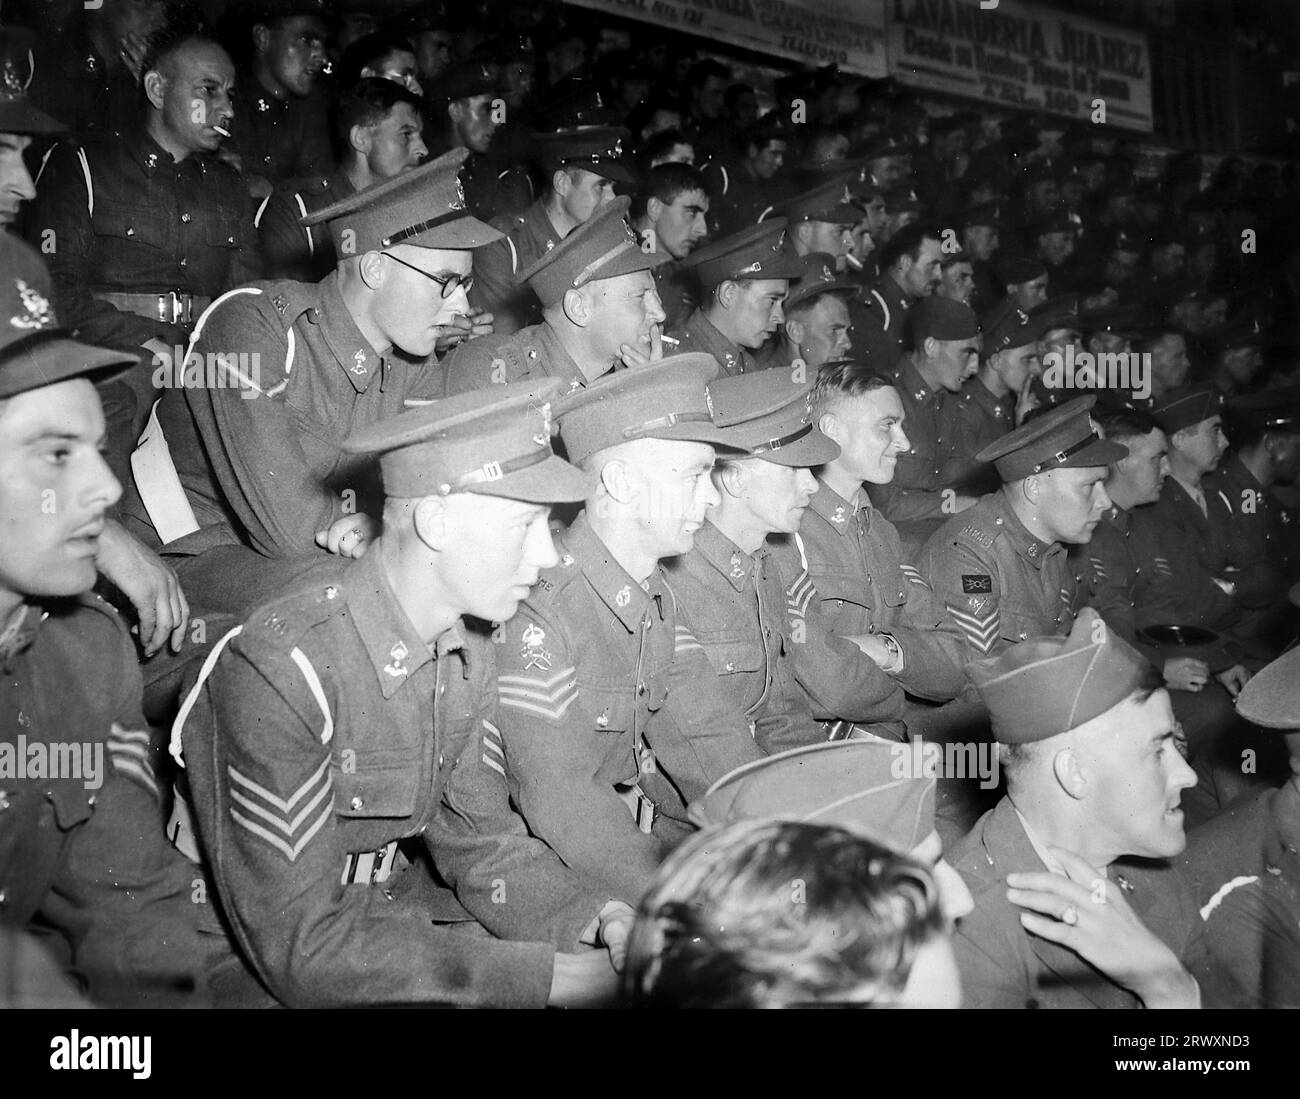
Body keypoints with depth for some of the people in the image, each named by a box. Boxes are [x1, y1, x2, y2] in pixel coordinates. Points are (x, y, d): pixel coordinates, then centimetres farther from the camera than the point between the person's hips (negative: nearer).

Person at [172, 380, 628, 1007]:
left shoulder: (468, 646, -2)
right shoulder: (280, 668, -26)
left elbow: (478, 838, 4)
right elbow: (299, 944, -25)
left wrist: (601, 918, -13)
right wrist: (547, 976, -27)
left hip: (393, 918, 6)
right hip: (268, 972, -6)